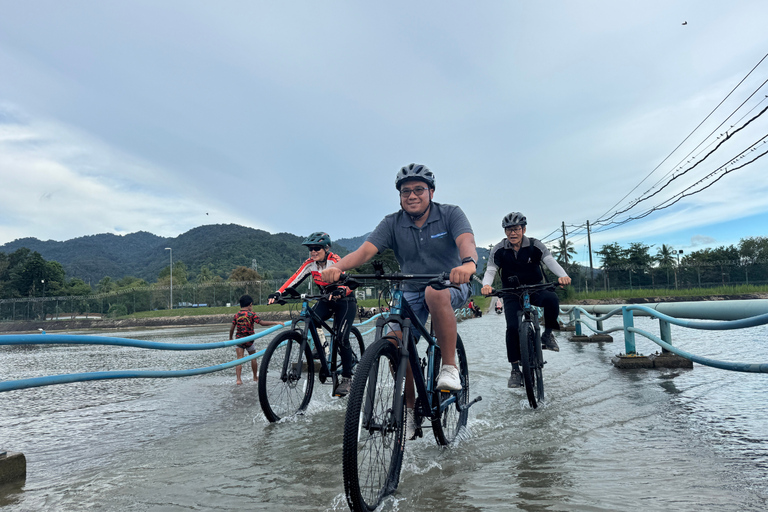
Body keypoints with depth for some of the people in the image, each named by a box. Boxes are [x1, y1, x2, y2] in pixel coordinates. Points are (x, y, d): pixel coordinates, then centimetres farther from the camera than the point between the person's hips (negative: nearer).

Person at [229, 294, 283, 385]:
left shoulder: (237, 315, 2)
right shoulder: (251, 314, -8)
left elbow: (232, 328, 3)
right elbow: (262, 323, -18)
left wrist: (230, 339, 17)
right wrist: (275, 323, -18)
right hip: (249, 340, -2)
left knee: (239, 359, -2)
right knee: (253, 357, 16)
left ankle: (238, 379, -14)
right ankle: (255, 377, 28)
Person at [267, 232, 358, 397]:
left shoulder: (335, 261, -23)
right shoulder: (310, 263, -8)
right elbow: (294, 279, -18)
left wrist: (340, 291, -60)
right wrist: (278, 293, -33)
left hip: (345, 301, -5)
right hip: (327, 300, 5)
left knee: (342, 338, -16)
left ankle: (347, 379, -2)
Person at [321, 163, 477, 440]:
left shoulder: (450, 214, -9)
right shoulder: (392, 224, -5)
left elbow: (466, 240, -29)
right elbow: (365, 250, -19)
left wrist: (468, 263, -54)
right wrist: (337, 267, -41)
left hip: (451, 286, -2)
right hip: (411, 292, 3)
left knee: (435, 292, -38)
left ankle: (449, 367, -23)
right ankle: (409, 409, 2)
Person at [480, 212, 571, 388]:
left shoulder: (535, 245, -10)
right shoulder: (499, 250, -10)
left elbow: (550, 261, -22)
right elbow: (490, 270, -18)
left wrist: (562, 275, -44)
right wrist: (486, 284, -42)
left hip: (535, 289, 0)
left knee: (552, 299, -33)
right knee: (512, 327, -18)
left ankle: (548, 334, -6)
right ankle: (515, 370, -5)